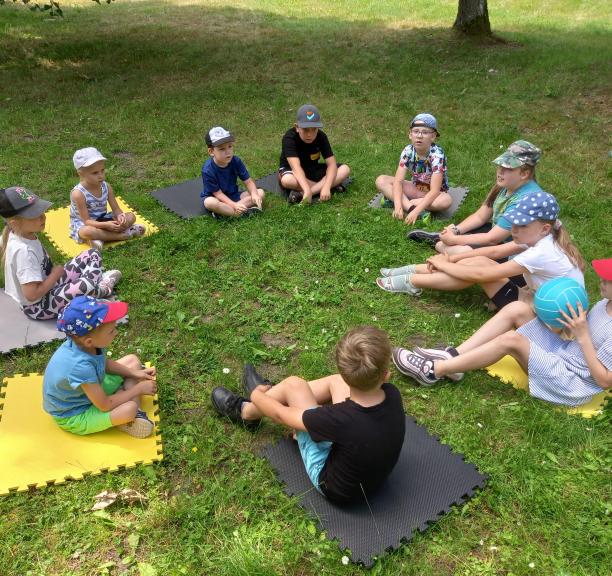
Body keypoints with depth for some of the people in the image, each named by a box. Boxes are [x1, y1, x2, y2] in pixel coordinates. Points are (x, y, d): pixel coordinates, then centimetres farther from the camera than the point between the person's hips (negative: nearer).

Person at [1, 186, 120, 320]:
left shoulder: (26, 235, -6)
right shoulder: (24, 251, -32)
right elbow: (32, 295, -32)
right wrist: (55, 274, -18)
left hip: (46, 287, 9)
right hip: (38, 307, -9)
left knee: (93, 254, 5)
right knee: (87, 285, -33)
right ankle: (102, 289, 0)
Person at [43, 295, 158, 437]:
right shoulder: (80, 366, -41)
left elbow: (104, 363, 7)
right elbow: (105, 405, -29)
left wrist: (134, 373, -2)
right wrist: (139, 388, -18)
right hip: (73, 417, -9)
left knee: (133, 360, 7)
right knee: (130, 408, -33)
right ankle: (125, 421, 3)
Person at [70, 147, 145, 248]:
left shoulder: (106, 187, -8)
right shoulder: (78, 194, -24)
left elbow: (116, 209, -5)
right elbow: (87, 221, -24)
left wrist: (120, 216, -30)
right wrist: (106, 225, -39)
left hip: (103, 220, 6)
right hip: (83, 224, -5)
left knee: (131, 216, -10)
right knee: (87, 231, -42)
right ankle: (124, 234, -30)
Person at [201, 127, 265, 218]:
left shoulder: (236, 161, -12)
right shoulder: (208, 170, -24)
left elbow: (248, 181, -10)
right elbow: (218, 193, -22)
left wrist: (254, 194, -31)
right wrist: (234, 205, -36)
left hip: (233, 195, 5)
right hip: (215, 197, -5)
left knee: (261, 193, -12)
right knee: (210, 203, -41)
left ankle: (223, 210, -24)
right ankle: (244, 212, -31)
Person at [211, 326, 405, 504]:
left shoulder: (340, 418, -37)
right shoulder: (393, 395, -23)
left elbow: (282, 414, -17)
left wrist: (256, 395, 4)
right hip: (375, 473, 6)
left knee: (293, 385, -8)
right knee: (337, 382, 8)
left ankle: (245, 411, 22)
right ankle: (267, 392, 30)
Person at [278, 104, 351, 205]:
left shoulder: (321, 137, -14)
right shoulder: (289, 138, -25)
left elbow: (331, 164, -20)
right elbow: (296, 166, -38)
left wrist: (326, 187, -38)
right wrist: (307, 189, -52)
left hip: (313, 170, 4)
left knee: (345, 169, -19)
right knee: (286, 180, -41)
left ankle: (301, 194, -31)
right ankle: (332, 186, -28)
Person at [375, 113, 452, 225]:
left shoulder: (437, 155, -27)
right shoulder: (408, 151, -16)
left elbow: (434, 191, -32)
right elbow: (398, 180, -21)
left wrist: (416, 211, -43)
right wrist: (398, 206, -38)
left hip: (433, 194, -4)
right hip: (415, 188, 4)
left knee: (446, 200, -39)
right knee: (381, 180, -16)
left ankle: (410, 203, -24)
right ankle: (409, 206, -30)